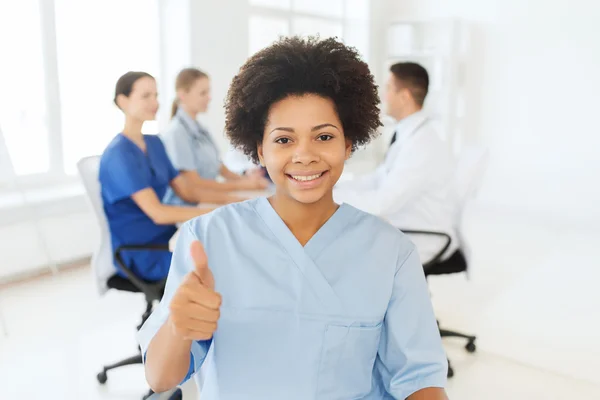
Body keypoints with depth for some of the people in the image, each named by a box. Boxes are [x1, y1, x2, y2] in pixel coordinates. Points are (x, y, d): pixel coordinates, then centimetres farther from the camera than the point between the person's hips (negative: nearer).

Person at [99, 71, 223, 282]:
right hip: (139, 253, -8)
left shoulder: (154, 143, 11)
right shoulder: (119, 154, -16)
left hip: (164, 238, 8)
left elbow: (187, 191, 10)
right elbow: (157, 213, -23)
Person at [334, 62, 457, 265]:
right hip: (401, 228, 9)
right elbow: (378, 179, 11)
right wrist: (332, 189, 1)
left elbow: (381, 203, -28)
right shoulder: (410, 134, 4)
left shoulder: (423, 146, -26)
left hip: (416, 245, -9)